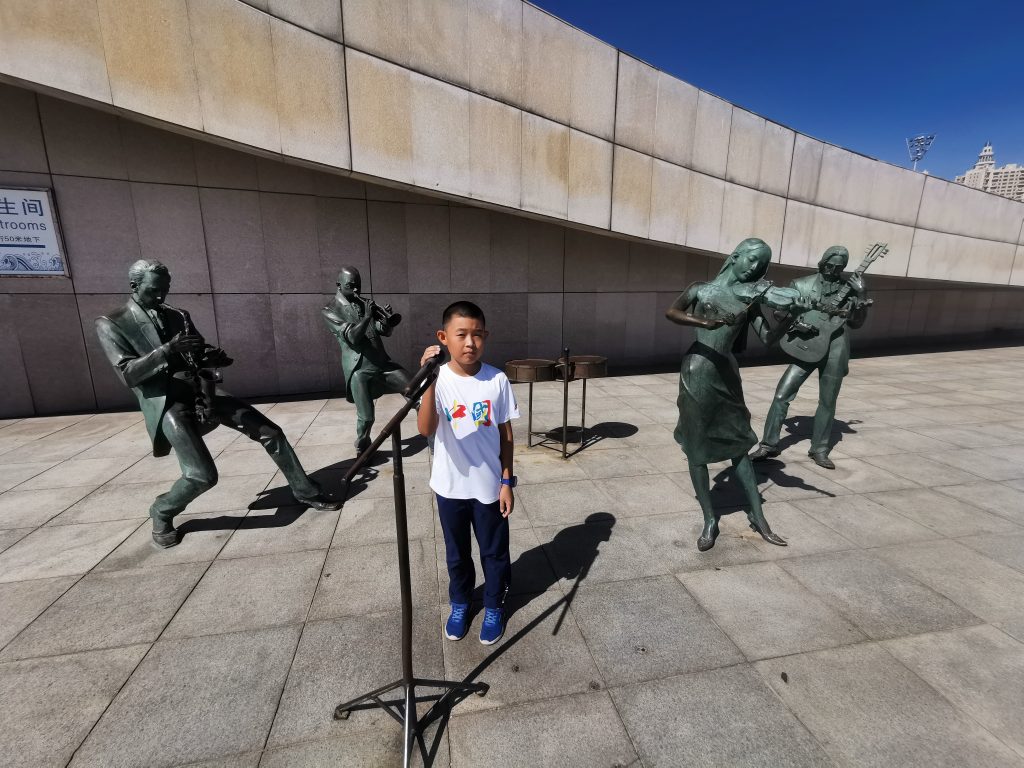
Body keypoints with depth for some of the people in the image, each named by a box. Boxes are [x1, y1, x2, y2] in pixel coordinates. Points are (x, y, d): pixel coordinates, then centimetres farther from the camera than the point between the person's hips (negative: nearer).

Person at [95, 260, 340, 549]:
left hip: (201, 391, 5)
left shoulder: (178, 316, 17)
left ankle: (305, 492, 10)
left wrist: (214, 356, -7)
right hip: (165, 403, -5)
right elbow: (128, 374, -9)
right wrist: (168, 350, -23)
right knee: (203, 475, -19)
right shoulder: (110, 324, 3)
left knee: (271, 432, -4)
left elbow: (205, 353, 18)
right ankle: (161, 513, 15)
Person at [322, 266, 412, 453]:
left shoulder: (365, 304, 13)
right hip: (360, 370, -5)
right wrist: (367, 316, -24)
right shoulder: (330, 311, -3)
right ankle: (362, 449, 27)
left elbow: (386, 332, 7)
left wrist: (387, 320, -14)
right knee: (366, 416, -1)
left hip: (382, 363, 5)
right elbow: (352, 336, -17)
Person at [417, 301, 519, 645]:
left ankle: (494, 606, 44)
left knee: (494, 551, 18)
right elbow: (425, 429, -27)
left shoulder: (497, 380, -11)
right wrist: (430, 380, -38)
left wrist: (507, 481, -1)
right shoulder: (438, 380, -13)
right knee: (456, 552, 22)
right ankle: (459, 603, 48)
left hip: (489, 486, 0)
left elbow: (506, 434, -3)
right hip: (450, 486, 0)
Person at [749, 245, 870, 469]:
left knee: (827, 402, 9)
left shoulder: (849, 288, 3)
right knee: (782, 395, -8)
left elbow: (857, 323, 3)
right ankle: (769, 444, 2)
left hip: (835, 350, 1)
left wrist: (862, 295, -9)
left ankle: (819, 449, 23)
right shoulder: (802, 285, 1)